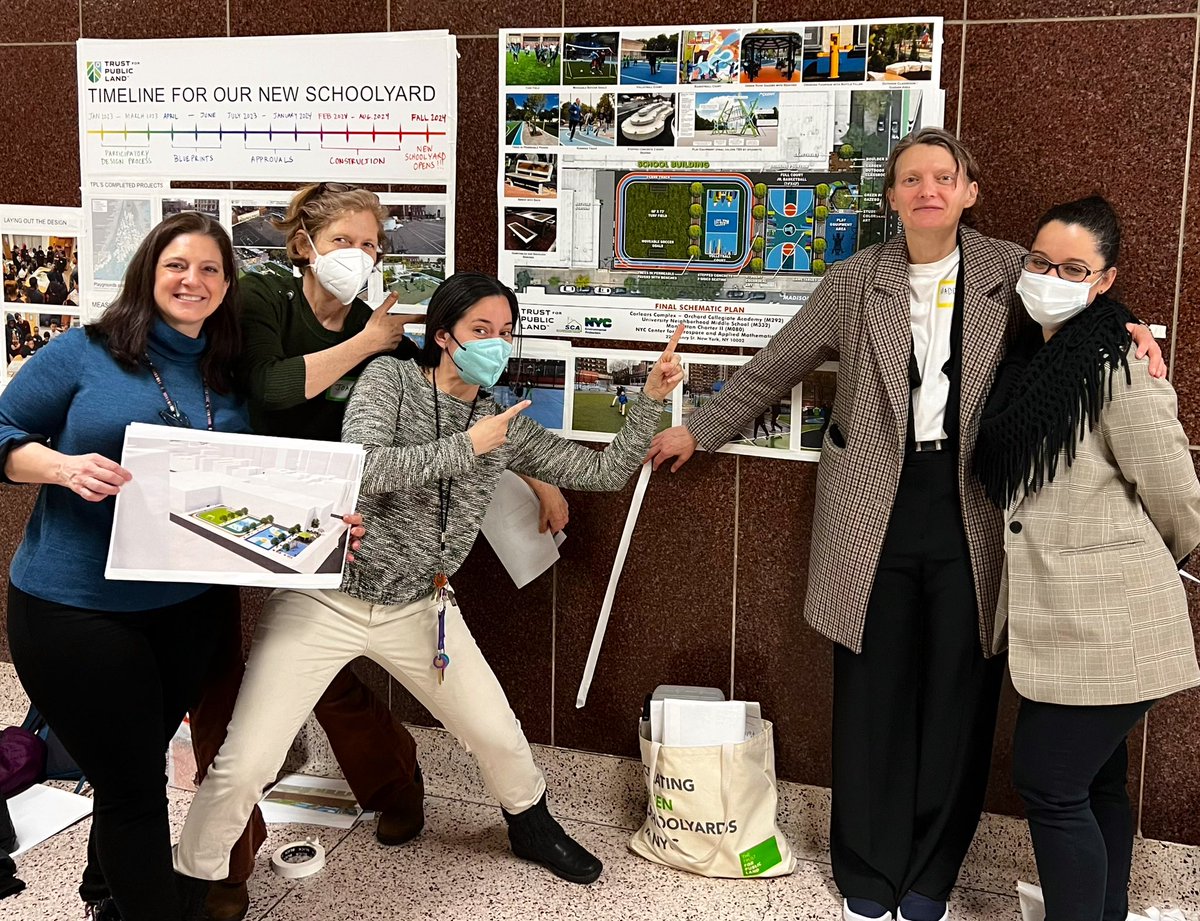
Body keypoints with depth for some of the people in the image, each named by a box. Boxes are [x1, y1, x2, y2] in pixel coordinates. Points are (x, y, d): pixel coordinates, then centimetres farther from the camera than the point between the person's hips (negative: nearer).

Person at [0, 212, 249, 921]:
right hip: (76, 608, -5)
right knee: (132, 787, 2)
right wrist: (65, 467, -23)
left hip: (190, 609, 5)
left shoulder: (231, 377, 7)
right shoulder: (86, 352, -6)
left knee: (140, 765, 22)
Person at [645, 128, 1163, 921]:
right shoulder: (856, 281, 4)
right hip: (878, 511, 0)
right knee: (873, 696, 7)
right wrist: (698, 431, 17)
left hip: (971, 510, 0)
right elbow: (775, 367, 11)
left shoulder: (1011, 273, 2)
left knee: (958, 696, 6)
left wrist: (1131, 338, -13)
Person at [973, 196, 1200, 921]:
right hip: (1058, 616, 8)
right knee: (1096, 783, 19)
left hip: (1105, 623, -8)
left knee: (1051, 786, -1)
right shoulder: (1031, 356, 9)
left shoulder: (1117, 370, -18)